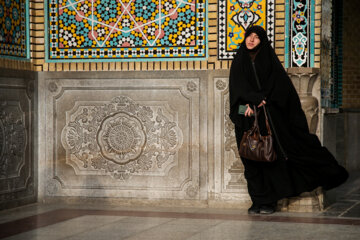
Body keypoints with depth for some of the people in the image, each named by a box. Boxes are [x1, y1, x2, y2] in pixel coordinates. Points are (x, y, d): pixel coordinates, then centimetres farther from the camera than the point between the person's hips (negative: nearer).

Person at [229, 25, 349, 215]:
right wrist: (255, 99, -20)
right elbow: (238, 86, -4)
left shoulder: (269, 60, 6)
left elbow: (276, 85, -6)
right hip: (246, 120, 2)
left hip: (268, 116, -2)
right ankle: (258, 200, 6)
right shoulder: (239, 62, 10)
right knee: (251, 161, 1)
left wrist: (255, 103, -15)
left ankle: (269, 201, 0)